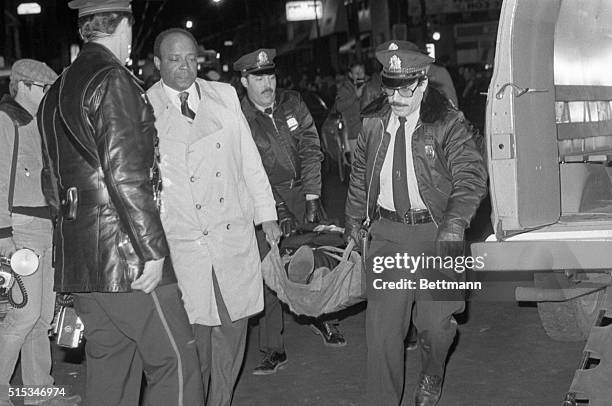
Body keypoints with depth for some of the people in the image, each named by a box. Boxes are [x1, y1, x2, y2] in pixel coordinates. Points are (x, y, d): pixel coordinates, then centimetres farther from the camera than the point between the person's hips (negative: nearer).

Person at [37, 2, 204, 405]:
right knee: (177, 365, -2)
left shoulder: (55, 92, 17)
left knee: (110, 372, 15)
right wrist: (152, 250, -17)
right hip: (125, 255, -9)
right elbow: (126, 174, -20)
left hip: (77, 260, 9)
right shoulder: (114, 81, -11)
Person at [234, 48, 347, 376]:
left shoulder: (292, 103, 3)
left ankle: (319, 316, 31)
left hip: (302, 192, 3)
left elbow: (311, 150, 2)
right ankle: (273, 351, 3)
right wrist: (279, 211, -19)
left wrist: (312, 197, -7)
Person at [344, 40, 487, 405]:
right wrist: (354, 220, 21)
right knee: (382, 323, 0)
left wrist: (454, 223, -24)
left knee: (436, 321, 4)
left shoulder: (450, 125, -6)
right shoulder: (374, 125, 9)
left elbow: (471, 177, -12)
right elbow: (360, 175, 21)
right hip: (387, 234, 3)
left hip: (435, 233, -3)